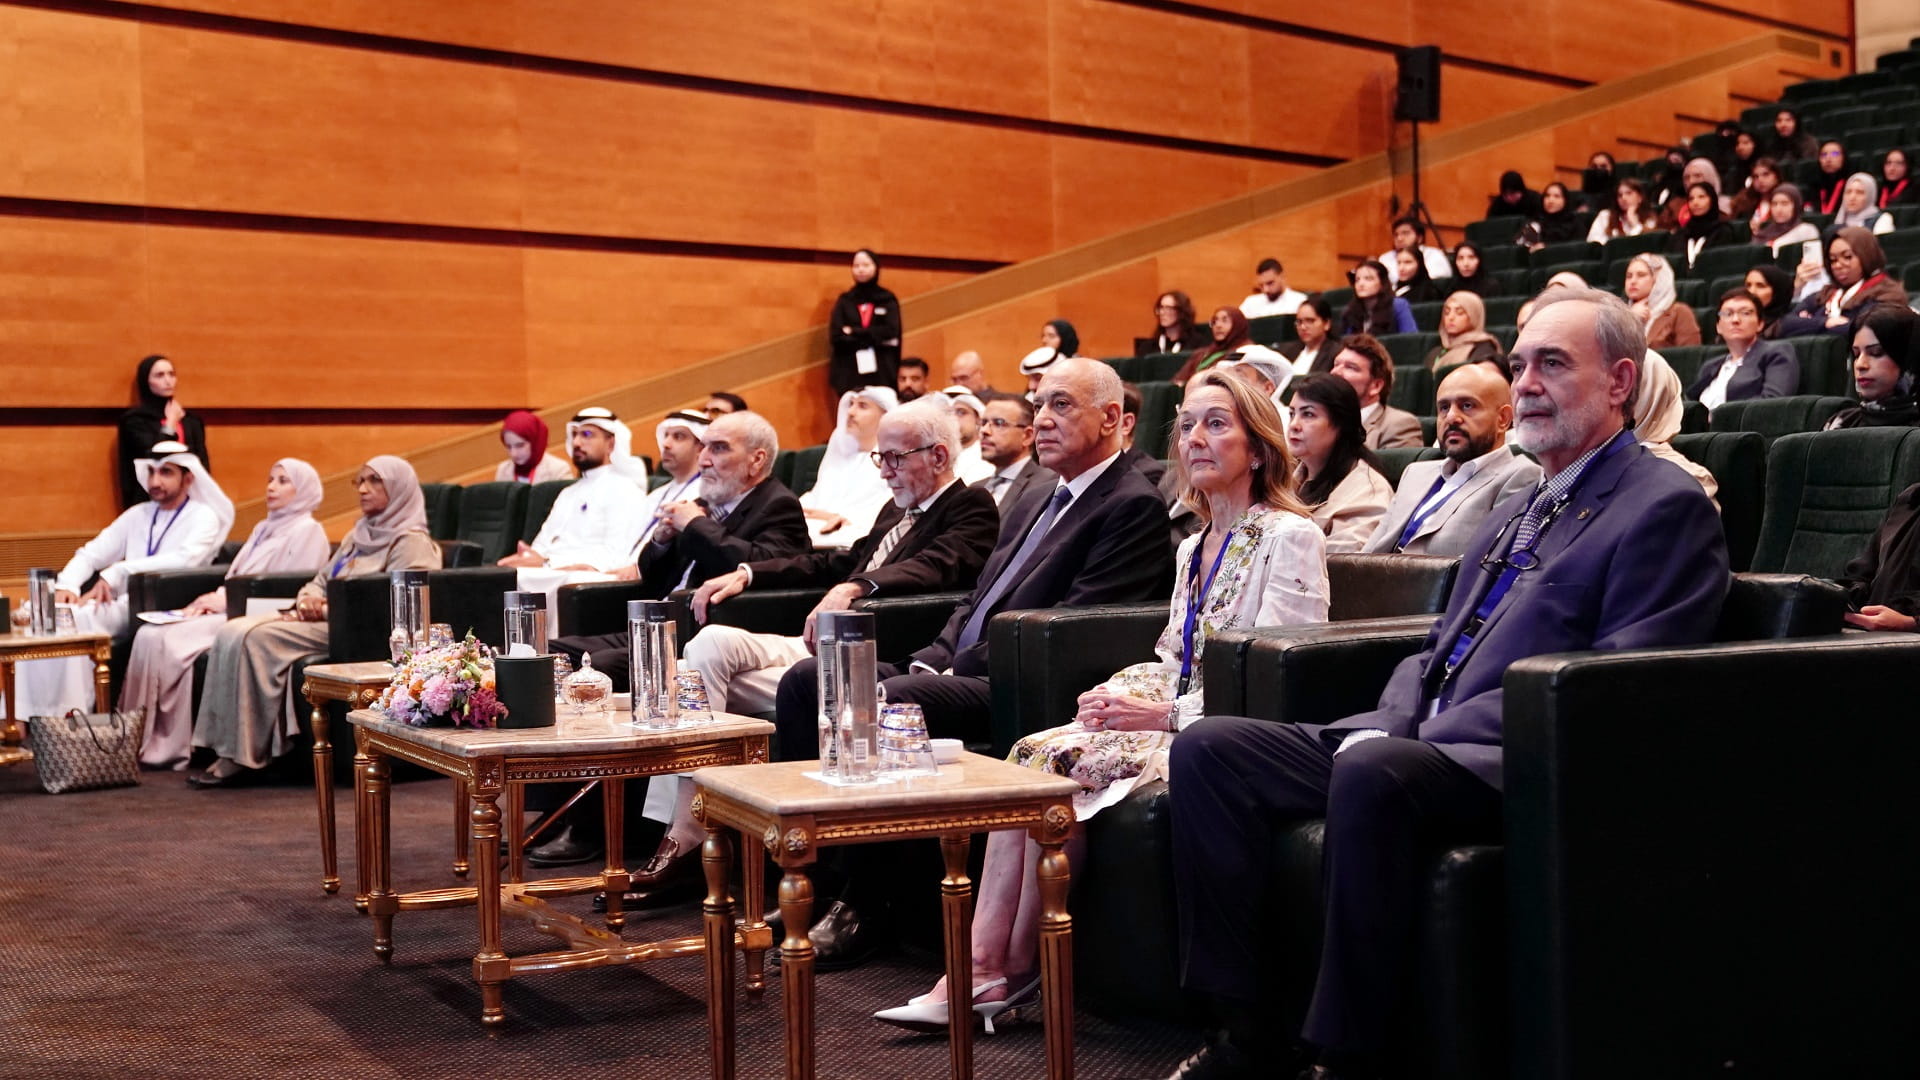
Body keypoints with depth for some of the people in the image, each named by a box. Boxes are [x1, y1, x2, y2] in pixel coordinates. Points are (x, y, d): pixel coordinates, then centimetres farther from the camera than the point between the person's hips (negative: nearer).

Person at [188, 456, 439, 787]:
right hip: (324, 622, 9)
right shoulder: (358, 536, 25)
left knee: (255, 637, -25)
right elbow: (320, 580, 26)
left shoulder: (411, 542, -4)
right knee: (231, 633, -14)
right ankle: (228, 750, -19)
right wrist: (308, 600, 1)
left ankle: (245, 756, -21)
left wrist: (328, 610, -16)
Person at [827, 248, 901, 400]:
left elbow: (891, 332, -5)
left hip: (882, 372, -1)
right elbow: (836, 335, -2)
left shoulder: (888, 300, 9)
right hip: (850, 373, 1)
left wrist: (854, 333, -7)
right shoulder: (845, 300, 11)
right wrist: (876, 338, -8)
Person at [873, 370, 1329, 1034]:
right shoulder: (1194, 547, 21)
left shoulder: (1289, 538, -6)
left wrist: (1165, 713, -20)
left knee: (1056, 762, -23)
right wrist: (1125, 694, -2)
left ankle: (1010, 970, -9)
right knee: (1036, 752, -18)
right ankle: (985, 967, -23)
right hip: (1179, 722, 8)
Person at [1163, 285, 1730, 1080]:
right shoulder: (1516, 512, 24)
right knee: (1209, 747, -5)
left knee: (1373, 772, -38)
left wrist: (1434, 737, -18)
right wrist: (1386, 726, 0)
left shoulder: (1667, 506, -3)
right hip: (1422, 749, 9)